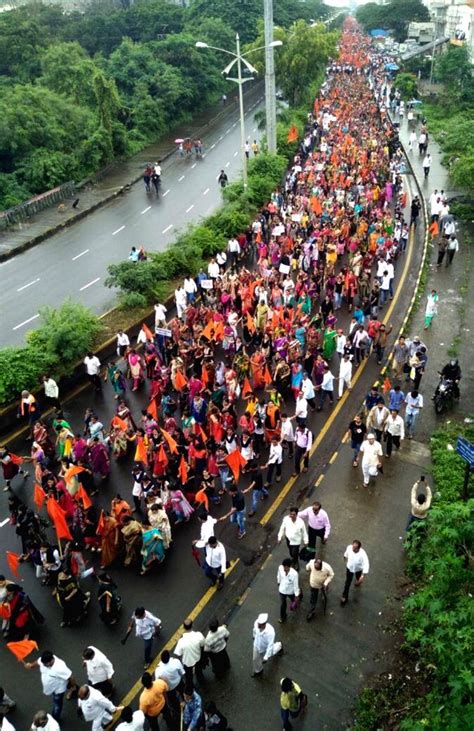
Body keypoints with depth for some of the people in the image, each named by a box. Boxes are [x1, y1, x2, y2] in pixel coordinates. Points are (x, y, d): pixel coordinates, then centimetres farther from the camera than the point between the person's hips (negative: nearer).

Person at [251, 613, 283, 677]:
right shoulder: (257, 623, -32)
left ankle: (278, 646, 62)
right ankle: (258, 671, 53)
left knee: (270, 654, 31)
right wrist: (254, 636, 15)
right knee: (255, 659, 22)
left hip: (266, 647, -3)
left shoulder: (270, 631, -46)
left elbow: (270, 645, -37)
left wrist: (266, 657, -36)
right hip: (257, 645, 3)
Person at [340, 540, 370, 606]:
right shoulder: (349, 547, -31)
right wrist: (345, 558, 15)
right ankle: (344, 597, 32)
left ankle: (358, 581, 69)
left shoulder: (363, 554, -42)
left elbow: (366, 565, -40)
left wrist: (363, 576, -48)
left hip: (358, 569, -1)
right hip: (349, 568, 1)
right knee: (347, 583, 13)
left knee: (358, 579, 32)